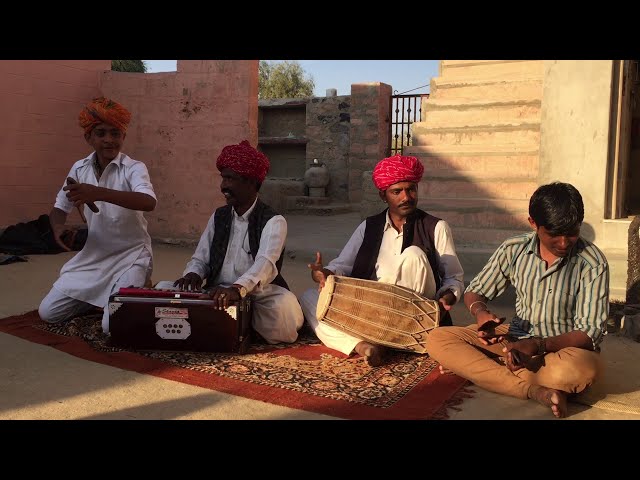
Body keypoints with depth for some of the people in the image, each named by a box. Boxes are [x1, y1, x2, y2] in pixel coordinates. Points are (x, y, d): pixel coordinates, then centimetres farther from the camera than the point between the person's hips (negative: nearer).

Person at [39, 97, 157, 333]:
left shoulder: (134, 168, -15)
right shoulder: (79, 168, 0)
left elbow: (148, 202, -36)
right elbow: (59, 207, 10)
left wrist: (98, 193, -45)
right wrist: (58, 228, -13)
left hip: (130, 255, -5)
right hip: (91, 256, 5)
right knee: (48, 313, 2)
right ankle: (96, 296, 26)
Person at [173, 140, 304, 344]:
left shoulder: (273, 221, -9)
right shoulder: (218, 216, 10)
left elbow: (266, 263, -26)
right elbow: (200, 259, 11)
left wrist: (238, 288, -45)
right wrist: (193, 274, -14)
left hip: (259, 295, -4)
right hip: (217, 295, 4)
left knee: (284, 307, -35)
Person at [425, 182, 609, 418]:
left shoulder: (593, 264, -15)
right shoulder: (513, 249, -7)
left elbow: (590, 332, -16)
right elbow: (474, 292, 3)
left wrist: (538, 346, -33)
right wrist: (480, 312, -22)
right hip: (516, 337, 3)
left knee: (583, 368, -41)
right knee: (437, 339, -17)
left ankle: (471, 365, -23)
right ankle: (534, 390, -29)